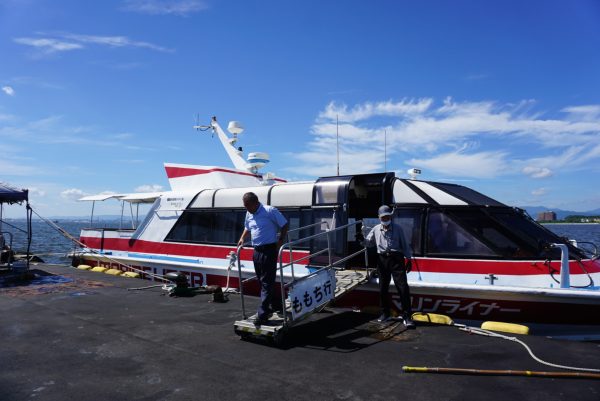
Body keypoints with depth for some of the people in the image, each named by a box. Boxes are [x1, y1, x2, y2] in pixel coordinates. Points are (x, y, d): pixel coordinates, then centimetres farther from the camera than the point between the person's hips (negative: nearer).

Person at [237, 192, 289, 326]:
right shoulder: (249, 214, 10)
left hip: (269, 250, -8)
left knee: (266, 282, -7)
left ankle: (262, 315, -6)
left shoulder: (270, 211, -12)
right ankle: (277, 305, 33)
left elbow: (284, 225, -7)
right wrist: (242, 238, 9)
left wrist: (280, 242, -11)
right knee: (263, 281, 15)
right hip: (256, 251, 8)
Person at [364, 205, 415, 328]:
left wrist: (408, 259, 4)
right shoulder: (376, 229, 10)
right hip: (382, 259, 3)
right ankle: (385, 313, 24)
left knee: (403, 287, -8)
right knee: (383, 288, 9)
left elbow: (404, 244, 7)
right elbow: (368, 243, 17)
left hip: (396, 259, -3)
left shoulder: (397, 228, 4)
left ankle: (407, 316, -4)